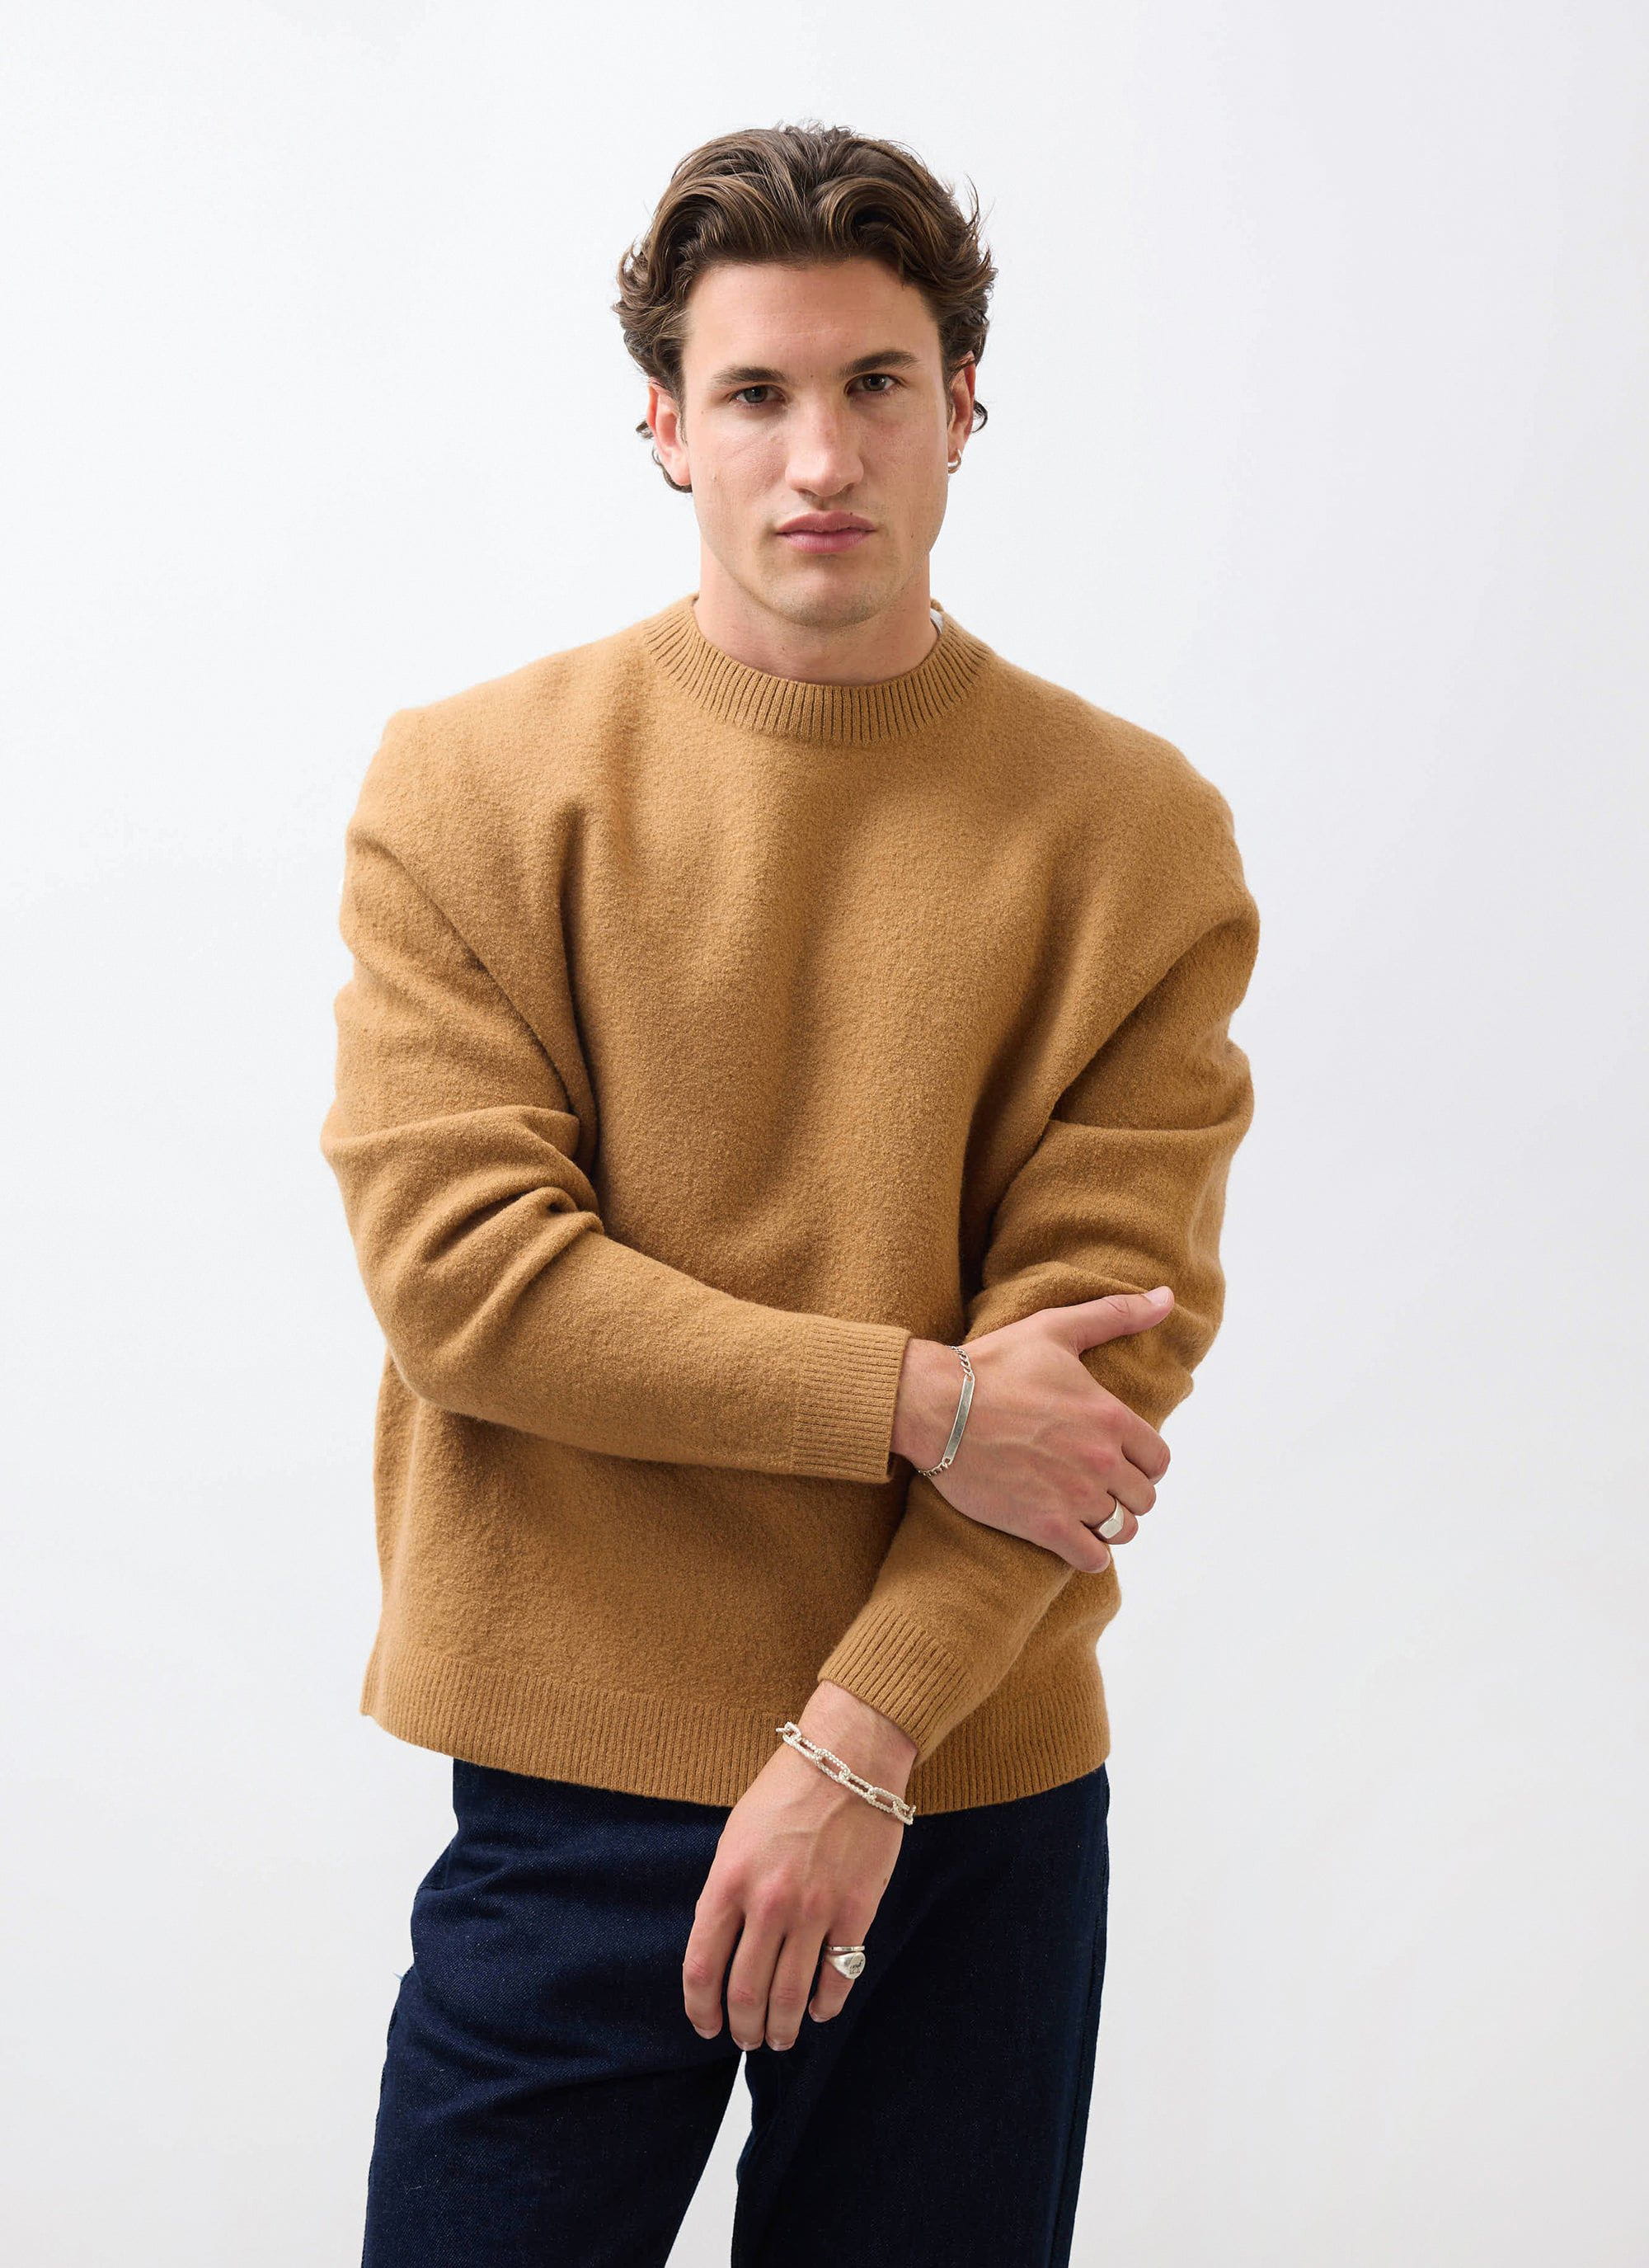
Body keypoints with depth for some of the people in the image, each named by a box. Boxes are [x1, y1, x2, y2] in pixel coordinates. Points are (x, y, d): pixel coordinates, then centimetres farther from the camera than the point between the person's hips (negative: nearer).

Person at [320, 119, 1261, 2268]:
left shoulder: (1134, 830, -1)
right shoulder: (466, 782, -1)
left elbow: (1114, 1325, -7)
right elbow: (459, 1271, -10)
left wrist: (866, 1739, -14)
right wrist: (917, 1405, -14)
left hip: (976, 1797, 1)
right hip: (568, 1782, 0)